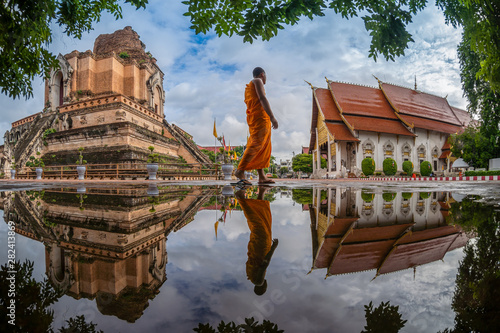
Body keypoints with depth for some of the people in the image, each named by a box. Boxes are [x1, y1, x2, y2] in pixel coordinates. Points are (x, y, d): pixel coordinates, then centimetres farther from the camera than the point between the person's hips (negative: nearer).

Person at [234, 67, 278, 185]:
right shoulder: (257, 81, 2)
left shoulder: (248, 87, 29)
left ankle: (262, 176, 1)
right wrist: (272, 117, -20)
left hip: (252, 118, 9)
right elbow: (262, 98, -12)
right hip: (260, 117, -9)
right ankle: (240, 170, -25)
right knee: (257, 145, -18)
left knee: (264, 147, 6)